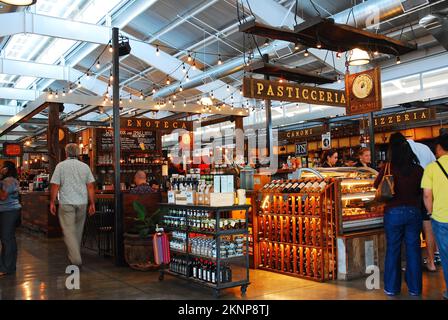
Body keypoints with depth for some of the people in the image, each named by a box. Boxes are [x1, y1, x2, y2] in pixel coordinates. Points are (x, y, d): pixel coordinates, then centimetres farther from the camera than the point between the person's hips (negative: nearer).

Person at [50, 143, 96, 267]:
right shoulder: (85, 166, 6)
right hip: (82, 203, 4)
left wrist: (52, 202, 4)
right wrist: (92, 203, 9)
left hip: (66, 203, -3)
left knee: (69, 231, -2)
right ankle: (75, 254, 30)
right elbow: (90, 186, 4)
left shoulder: (60, 166, -2)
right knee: (78, 230, 17)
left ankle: (76, 259, -10)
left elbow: (55, 186, -5)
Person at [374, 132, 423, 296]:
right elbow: (422, 191, 6)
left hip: (394, 213, -2)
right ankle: (415, 288, 20)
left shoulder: (388, 169, -10)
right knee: (413, 249, 11)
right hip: (414, 212, 2)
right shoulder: (418, 169, -4)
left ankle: (391, 288, 18)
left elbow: (376, 186, 3)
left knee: (393, 250, 9)